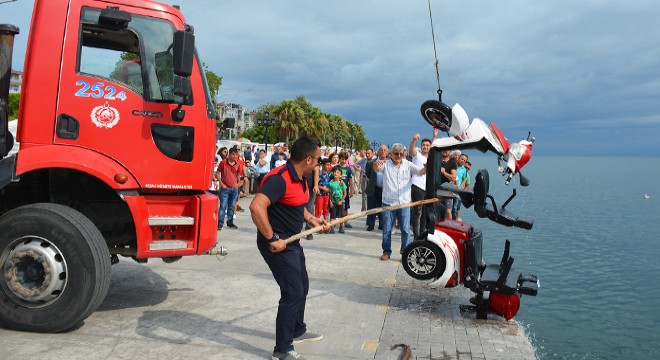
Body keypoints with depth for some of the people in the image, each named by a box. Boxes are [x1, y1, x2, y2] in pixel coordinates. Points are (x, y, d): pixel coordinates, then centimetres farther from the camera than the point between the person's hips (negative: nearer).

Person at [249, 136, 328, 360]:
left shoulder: (300, 178, 6)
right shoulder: (279, 179, -26)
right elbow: (256, 207, -38)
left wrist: (311, 219, 8)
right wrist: (272, 239, -33)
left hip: (292, 242, 10)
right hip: (278, 245, -10)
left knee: (302, 287, 22)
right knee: (293, 293, -6)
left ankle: (298, 330, 43)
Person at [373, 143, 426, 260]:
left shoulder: (408, 165, 4)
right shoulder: (386, 164, 0)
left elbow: (420, 171, -7)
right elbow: (376, 168, -18)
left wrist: (426, 168, -31)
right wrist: (376, 164, -44)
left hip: (404, 203, 1)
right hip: (388, 203, -1)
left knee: (405, 230, 3)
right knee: (387, 230, 9)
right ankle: (386, 251, 22)